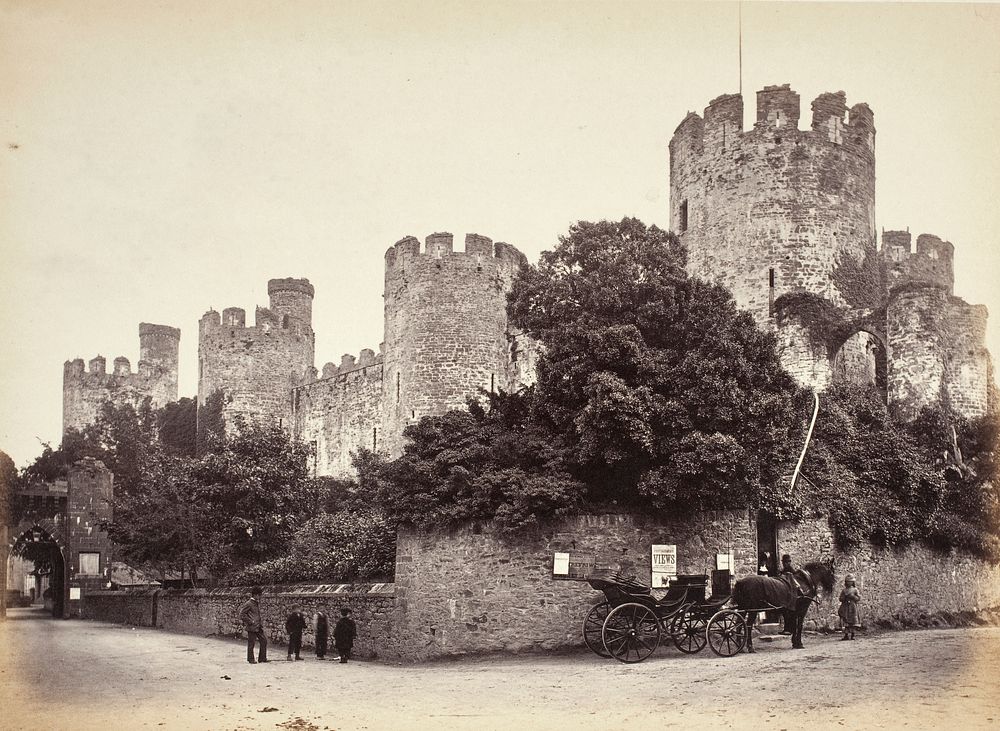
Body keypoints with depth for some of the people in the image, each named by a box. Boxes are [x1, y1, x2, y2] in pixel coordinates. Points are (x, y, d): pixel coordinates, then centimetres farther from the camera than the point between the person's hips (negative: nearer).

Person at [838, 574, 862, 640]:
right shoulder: (844, 590, 12)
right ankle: (846, 635, -3)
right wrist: (845, 596, -9)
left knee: (853, 622, -3)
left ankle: (852, 635, 2)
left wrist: (852, 596, -13)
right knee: (846, 622, -3)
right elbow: (841, 599, 10)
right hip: (845, 608, 1)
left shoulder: (855, 590, 7)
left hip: (853, 607, -1)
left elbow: (858, 598, 0)